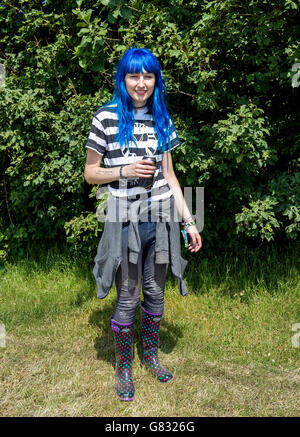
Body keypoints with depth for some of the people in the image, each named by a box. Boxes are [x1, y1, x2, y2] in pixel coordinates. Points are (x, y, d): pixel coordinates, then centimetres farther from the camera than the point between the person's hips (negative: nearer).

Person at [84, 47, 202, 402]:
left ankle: (151, 354, 36)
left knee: (155, 292, 15)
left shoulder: (162, 120, 8)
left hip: (161, 219, 4)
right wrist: (125, 171, -18)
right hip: (126, 222, -4)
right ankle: (123, 367, 26)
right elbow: (90, 173, -1)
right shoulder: (106, 118, -4)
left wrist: (189, 221, 7)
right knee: (128, 299, 5)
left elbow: (169, 176, 10)